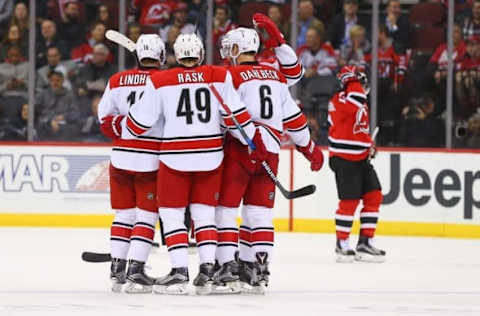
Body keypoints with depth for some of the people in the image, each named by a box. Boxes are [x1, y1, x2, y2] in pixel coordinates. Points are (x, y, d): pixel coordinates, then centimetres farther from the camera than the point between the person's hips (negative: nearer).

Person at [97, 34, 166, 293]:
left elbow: (105, 120, 9)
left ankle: (117, 268, 15)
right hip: (152, 160, -3)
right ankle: (135, 270, -5)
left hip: (121, 155, 4)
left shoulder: (117, 81, 5)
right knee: (147, 215, 2)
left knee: (123, 213, 14)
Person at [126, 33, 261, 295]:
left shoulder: (160, 82, -4)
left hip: (175, 157, -3)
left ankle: (180, 271, -4)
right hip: (210, 156, 3)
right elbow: (234, 114, -4)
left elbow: (139, 122, 1)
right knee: (203, 213, 13)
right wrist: (254, 140, 5)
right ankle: (207, 271, 4)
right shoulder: (219, 77, -1)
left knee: (171, 213, 6)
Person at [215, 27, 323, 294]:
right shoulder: (276, 76, 13)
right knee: (259, 212, 10)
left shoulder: (233, 76, -5)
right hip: (270, 153, 5)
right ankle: (258, 271, 6)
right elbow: (293, 117, 16)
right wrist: (310, 148, 24)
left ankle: (228, 268, -6)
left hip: (239, 151, -5)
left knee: (225, 209, 1)